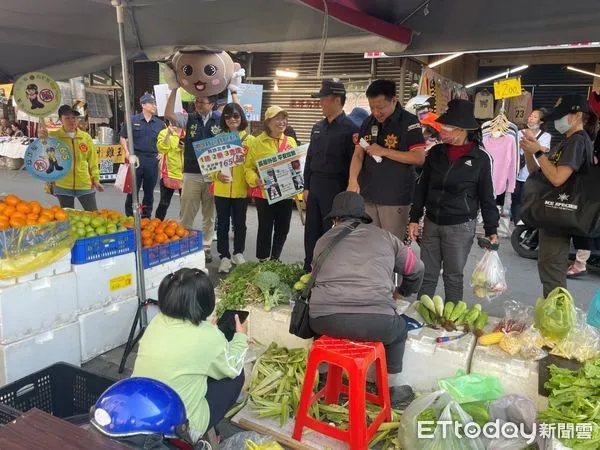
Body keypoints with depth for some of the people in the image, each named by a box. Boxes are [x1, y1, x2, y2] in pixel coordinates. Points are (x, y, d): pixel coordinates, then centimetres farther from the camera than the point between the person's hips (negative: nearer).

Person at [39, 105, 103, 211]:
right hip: (63, 186, -1)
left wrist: (96, 179, 5)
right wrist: (41, 138, -34)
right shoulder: (54, 136, -2)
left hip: (85, 185, 1)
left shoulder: (86, 137, 5)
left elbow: (92, 160, 9)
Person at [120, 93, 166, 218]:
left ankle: (146, 219, 20)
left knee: (149, 191, 9)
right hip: (136, 159, -2)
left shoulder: (160, 123, 9)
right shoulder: (133, 120, 1)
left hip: (152, 160, 3)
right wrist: (127, 153, -6)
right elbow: (123, 138, 6)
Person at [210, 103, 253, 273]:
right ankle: (225, 257, 18)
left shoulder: (249, 139, 0)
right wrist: (217, 175, -16)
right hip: (221, 189, 1)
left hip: (241, 189, 0)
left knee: (239, 223, 13)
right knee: (223, 224, 7)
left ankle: (238, 253, 30)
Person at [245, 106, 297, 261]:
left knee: (283, 228, 11)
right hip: (264, 193, -4)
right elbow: (248, 167, -4)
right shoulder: (257, 142, -4)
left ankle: (275, 259, 29)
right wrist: (255, 180, -21)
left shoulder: (291, 142, 9)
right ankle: (263, 261, 15)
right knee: (265, 228, 2)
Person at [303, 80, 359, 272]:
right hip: (315, 187, 7)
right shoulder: (318, 127, 12)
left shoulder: (350, 129, -10)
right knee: (311, 232, 12)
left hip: (335, 189, -7)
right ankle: (309, 271, 23)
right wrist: (306, 187, 13)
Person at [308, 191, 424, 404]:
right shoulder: (384, 237, 18)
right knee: (398, 328, 32)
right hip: (376, 323, -1)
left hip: (327, 322, 1)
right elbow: (416, 268, 28)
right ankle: (395, 389, 38)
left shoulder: (324, 240, 19)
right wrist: (404, 292, 49)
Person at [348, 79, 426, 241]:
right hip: (367, 195, 5)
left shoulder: (409, 122, -8)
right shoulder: (368, 122, 9)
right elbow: (358, 155, 2)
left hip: (396, 198, -5)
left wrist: (384, 151, -17)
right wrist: (353, 180, -16)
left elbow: (419, 158, -14)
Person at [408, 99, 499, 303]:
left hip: (460, 226, -3)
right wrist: (414, 219, 5)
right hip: (431, 223, 4)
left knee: (453, 277, 8)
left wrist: (491, 229, -3)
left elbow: (486, 196, -2)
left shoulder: (480, 158, -7)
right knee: (426, 275, 10)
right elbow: (422, 187, 9)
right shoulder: (436, 153, 3)